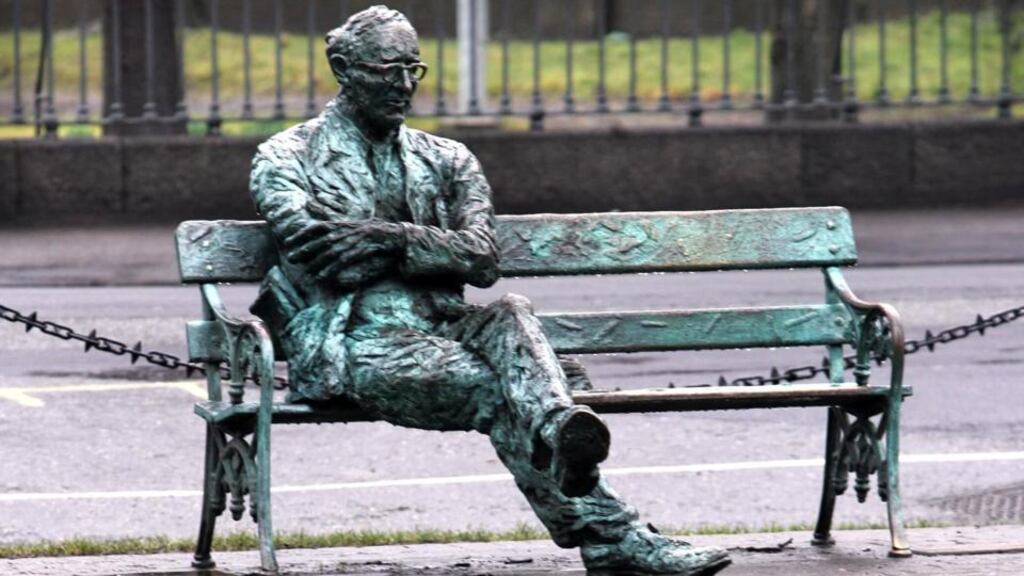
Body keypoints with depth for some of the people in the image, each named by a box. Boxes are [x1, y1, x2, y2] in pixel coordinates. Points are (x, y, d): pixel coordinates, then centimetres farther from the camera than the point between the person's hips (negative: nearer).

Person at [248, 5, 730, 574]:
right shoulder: (288, 157, 10)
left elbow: (483, 259, 3)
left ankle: (557, 431, -64)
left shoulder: (446, 161, 20)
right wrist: (432, 248, -6)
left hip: (438, 332, 4)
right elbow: (315, 250, -9)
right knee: (493, 388, -32)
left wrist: (391, 240, -14)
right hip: (353, 345, -4)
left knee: (510, 317, -33)